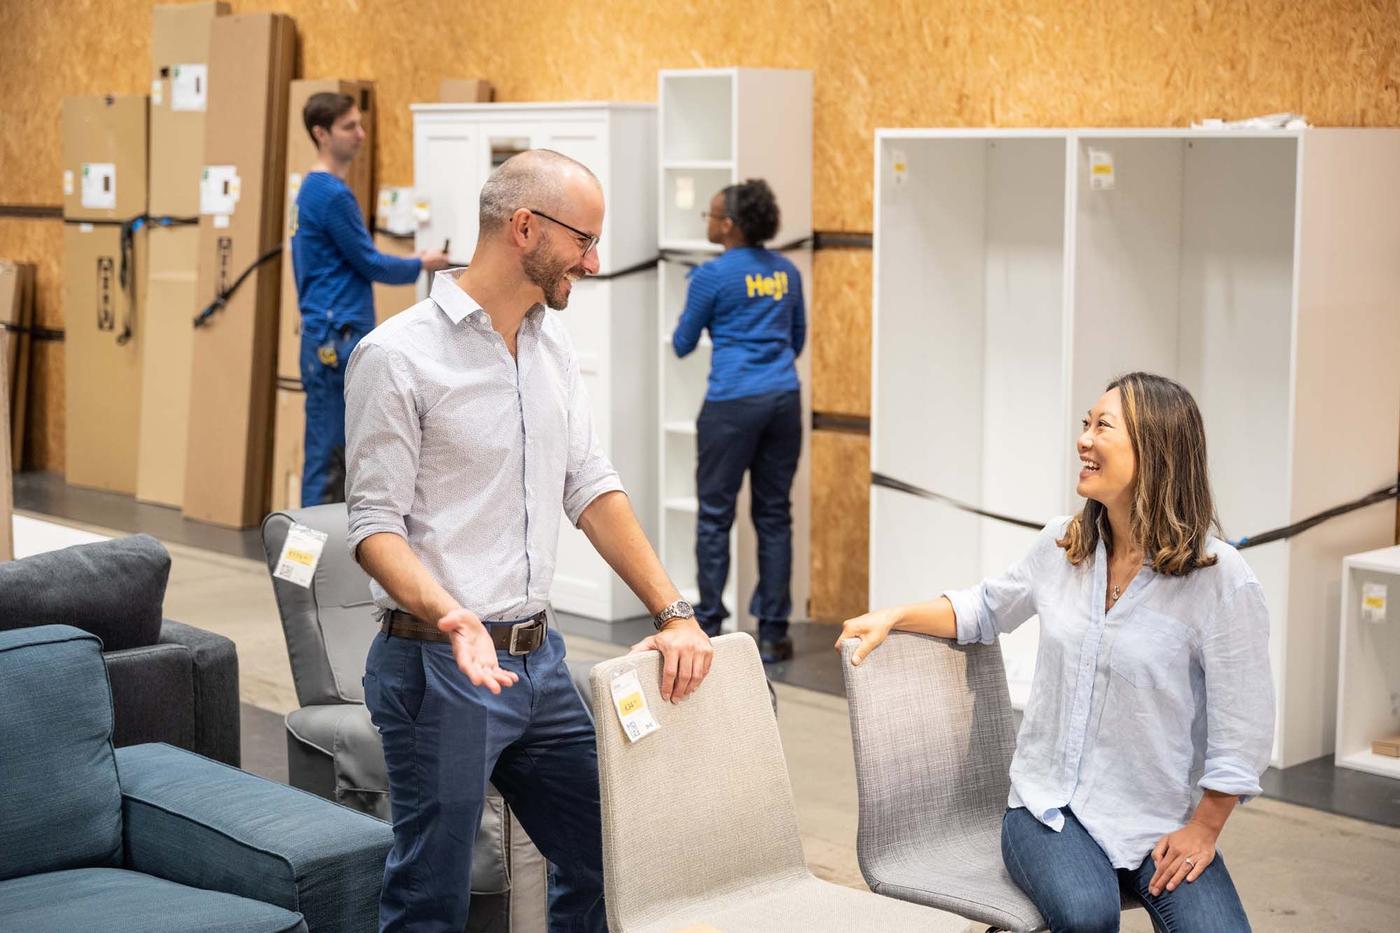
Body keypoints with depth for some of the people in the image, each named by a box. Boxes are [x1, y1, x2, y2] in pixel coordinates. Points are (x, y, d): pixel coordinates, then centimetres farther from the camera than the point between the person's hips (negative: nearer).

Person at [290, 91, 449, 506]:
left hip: (335, 337, 10)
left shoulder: (314, 190, 16)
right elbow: (370, 264, -10)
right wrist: (420, 264, 6)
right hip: (336, 340, -10)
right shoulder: (332, 193, -14)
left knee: (340, 455, 12)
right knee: (328, 455, -5)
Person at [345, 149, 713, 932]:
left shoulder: (552, 339, 10)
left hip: (539, 660, 7)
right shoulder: (398, 355, -12)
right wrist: (449, 617, -30)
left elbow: (592, 487, 11)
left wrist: (674, 613, 4)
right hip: (440, 666, -7)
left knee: (606, 864, 14)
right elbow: (376, 524, -13)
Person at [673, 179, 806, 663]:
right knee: (774, 515, 8)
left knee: (715, 515, 4)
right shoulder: (787, 271, 10)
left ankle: (708, 627, 7)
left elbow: (682, 345, 3)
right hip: (784, 400, 5)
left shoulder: (712, 275, -6)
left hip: (732, 404, -5)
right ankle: (772, 632, 9)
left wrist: (684, 326, 25)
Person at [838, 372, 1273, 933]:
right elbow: (987, 610, 22)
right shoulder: (1061, 546, 3)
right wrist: (894, 617, 10)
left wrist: (1203, 829, -6)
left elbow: (1242, 728, -7)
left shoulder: (1222, 581, -12)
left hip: (1159, 823, -2)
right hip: (1049, 806, 2)